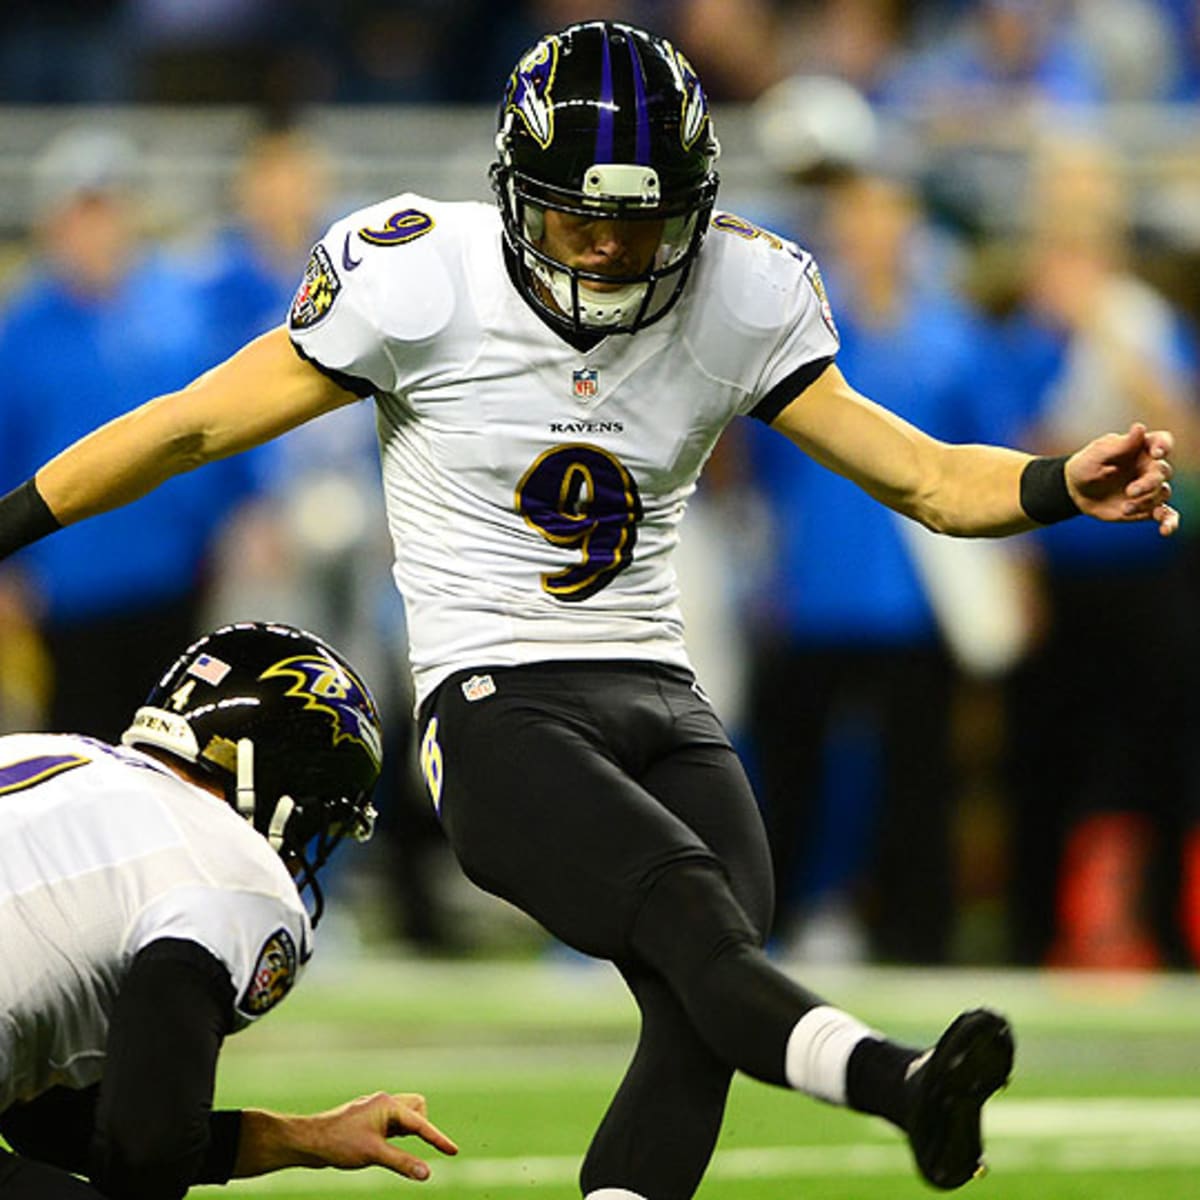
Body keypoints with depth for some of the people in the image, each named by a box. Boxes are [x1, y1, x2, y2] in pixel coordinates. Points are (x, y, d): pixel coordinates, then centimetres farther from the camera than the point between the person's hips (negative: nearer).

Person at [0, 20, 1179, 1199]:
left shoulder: (740, 301, 5)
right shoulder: (423, 284, -6)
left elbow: (926, 478, 8)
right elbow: (191, 427, 2)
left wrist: (1066, 484, -12)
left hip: (661, 701, 5)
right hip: (497, 708, -5)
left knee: (697, 1016, -19)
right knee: (693, 919, -31)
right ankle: (901, 1086, -55)